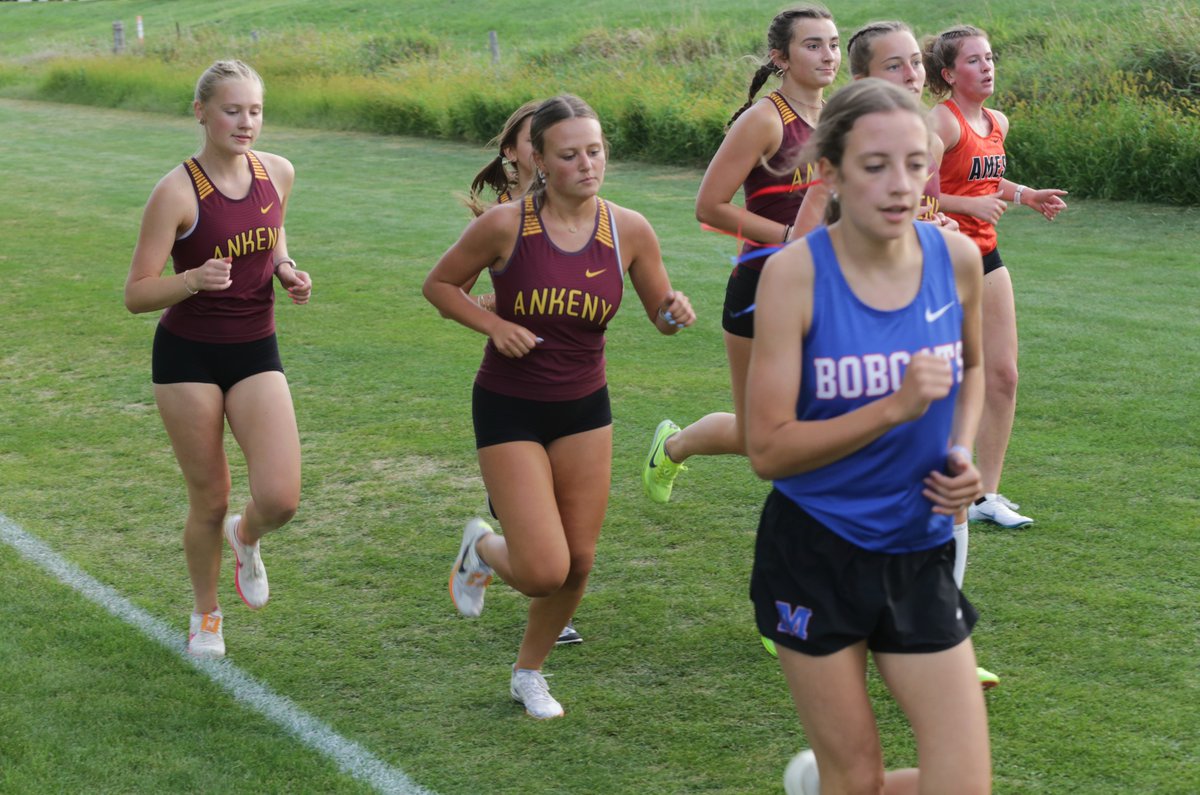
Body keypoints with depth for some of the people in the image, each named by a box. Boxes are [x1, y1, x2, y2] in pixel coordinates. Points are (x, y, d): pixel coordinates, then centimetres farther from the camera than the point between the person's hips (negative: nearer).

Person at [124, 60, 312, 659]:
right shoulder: (176, 191, -16)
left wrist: (287, 271, -1)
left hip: (256, 352, 4)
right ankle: (206, 614, 32)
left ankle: (245, 537, 26)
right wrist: (192, 280, -33)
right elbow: (136, 295, -15)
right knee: (210, 501, 5)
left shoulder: (278, 172, -1)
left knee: (280, 498, -12)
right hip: (188, 357, -3)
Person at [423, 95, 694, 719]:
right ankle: (482, 547, 24)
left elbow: (660, 314, 5)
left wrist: (676, 312, -18)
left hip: (585, 409, 4)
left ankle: (528, 672, 34)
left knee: (579, 563, 7)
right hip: (509, 409, -4)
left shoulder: (628, 230, -7)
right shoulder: (505, 225, -16)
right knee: (545, 571, -12)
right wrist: (493, 325, -17)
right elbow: (439, 284, -2)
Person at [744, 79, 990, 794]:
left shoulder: (957, 257, -3)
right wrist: (894, 408, -25)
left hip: (919, 553, 4)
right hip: (815, 554, -4)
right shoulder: (794, 273, -15)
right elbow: (767, 449, -16)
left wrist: (962, 450, 0)